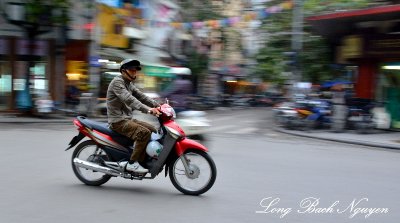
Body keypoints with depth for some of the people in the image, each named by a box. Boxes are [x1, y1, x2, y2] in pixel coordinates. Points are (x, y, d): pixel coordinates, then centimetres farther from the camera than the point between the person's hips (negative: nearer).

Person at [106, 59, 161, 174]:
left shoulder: (129, 84, 18)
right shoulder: (117, 82, -13)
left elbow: (141, 96, 13)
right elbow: (129, 99, -28)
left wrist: (157, 106, -3)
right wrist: (148, 110, -40)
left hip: (128, 119, 10)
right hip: (118, 121, -10)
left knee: (153, 130, 9)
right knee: (144, 133, -25)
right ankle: (133, 163, -20)